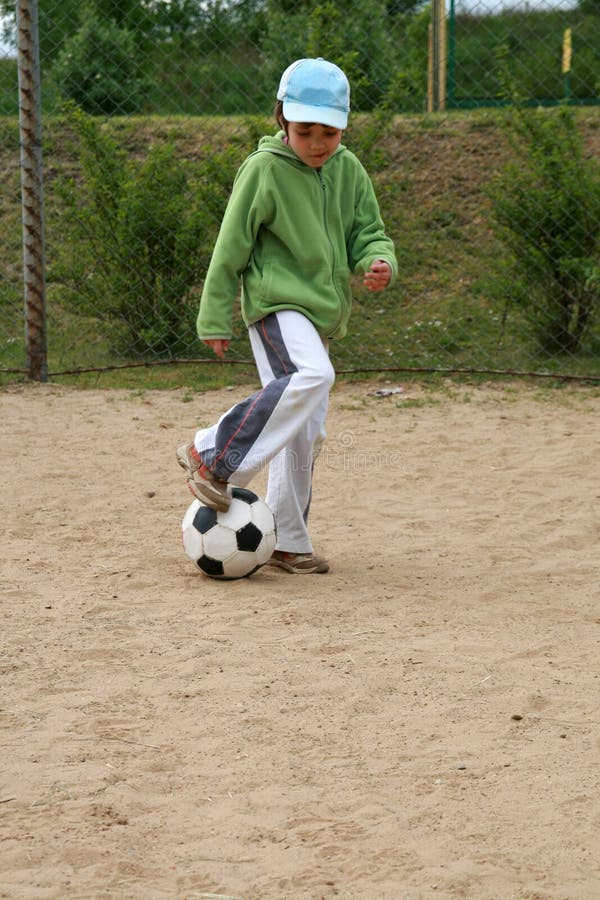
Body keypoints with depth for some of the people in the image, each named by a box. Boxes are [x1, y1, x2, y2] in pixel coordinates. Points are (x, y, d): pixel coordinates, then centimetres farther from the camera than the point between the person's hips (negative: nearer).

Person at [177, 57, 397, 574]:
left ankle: (285, 543, 19)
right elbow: (231, 249, -6)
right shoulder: (265, 169, -10)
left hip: (322, 311, 7)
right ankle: (213, 457, -26)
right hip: (276, 300, -7)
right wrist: (214, 318, -5)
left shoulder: (349, 170, 6)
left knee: (305, 432, 9)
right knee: (311, 376, -33)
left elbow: (367, 234, 9)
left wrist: (378, 263, -16)